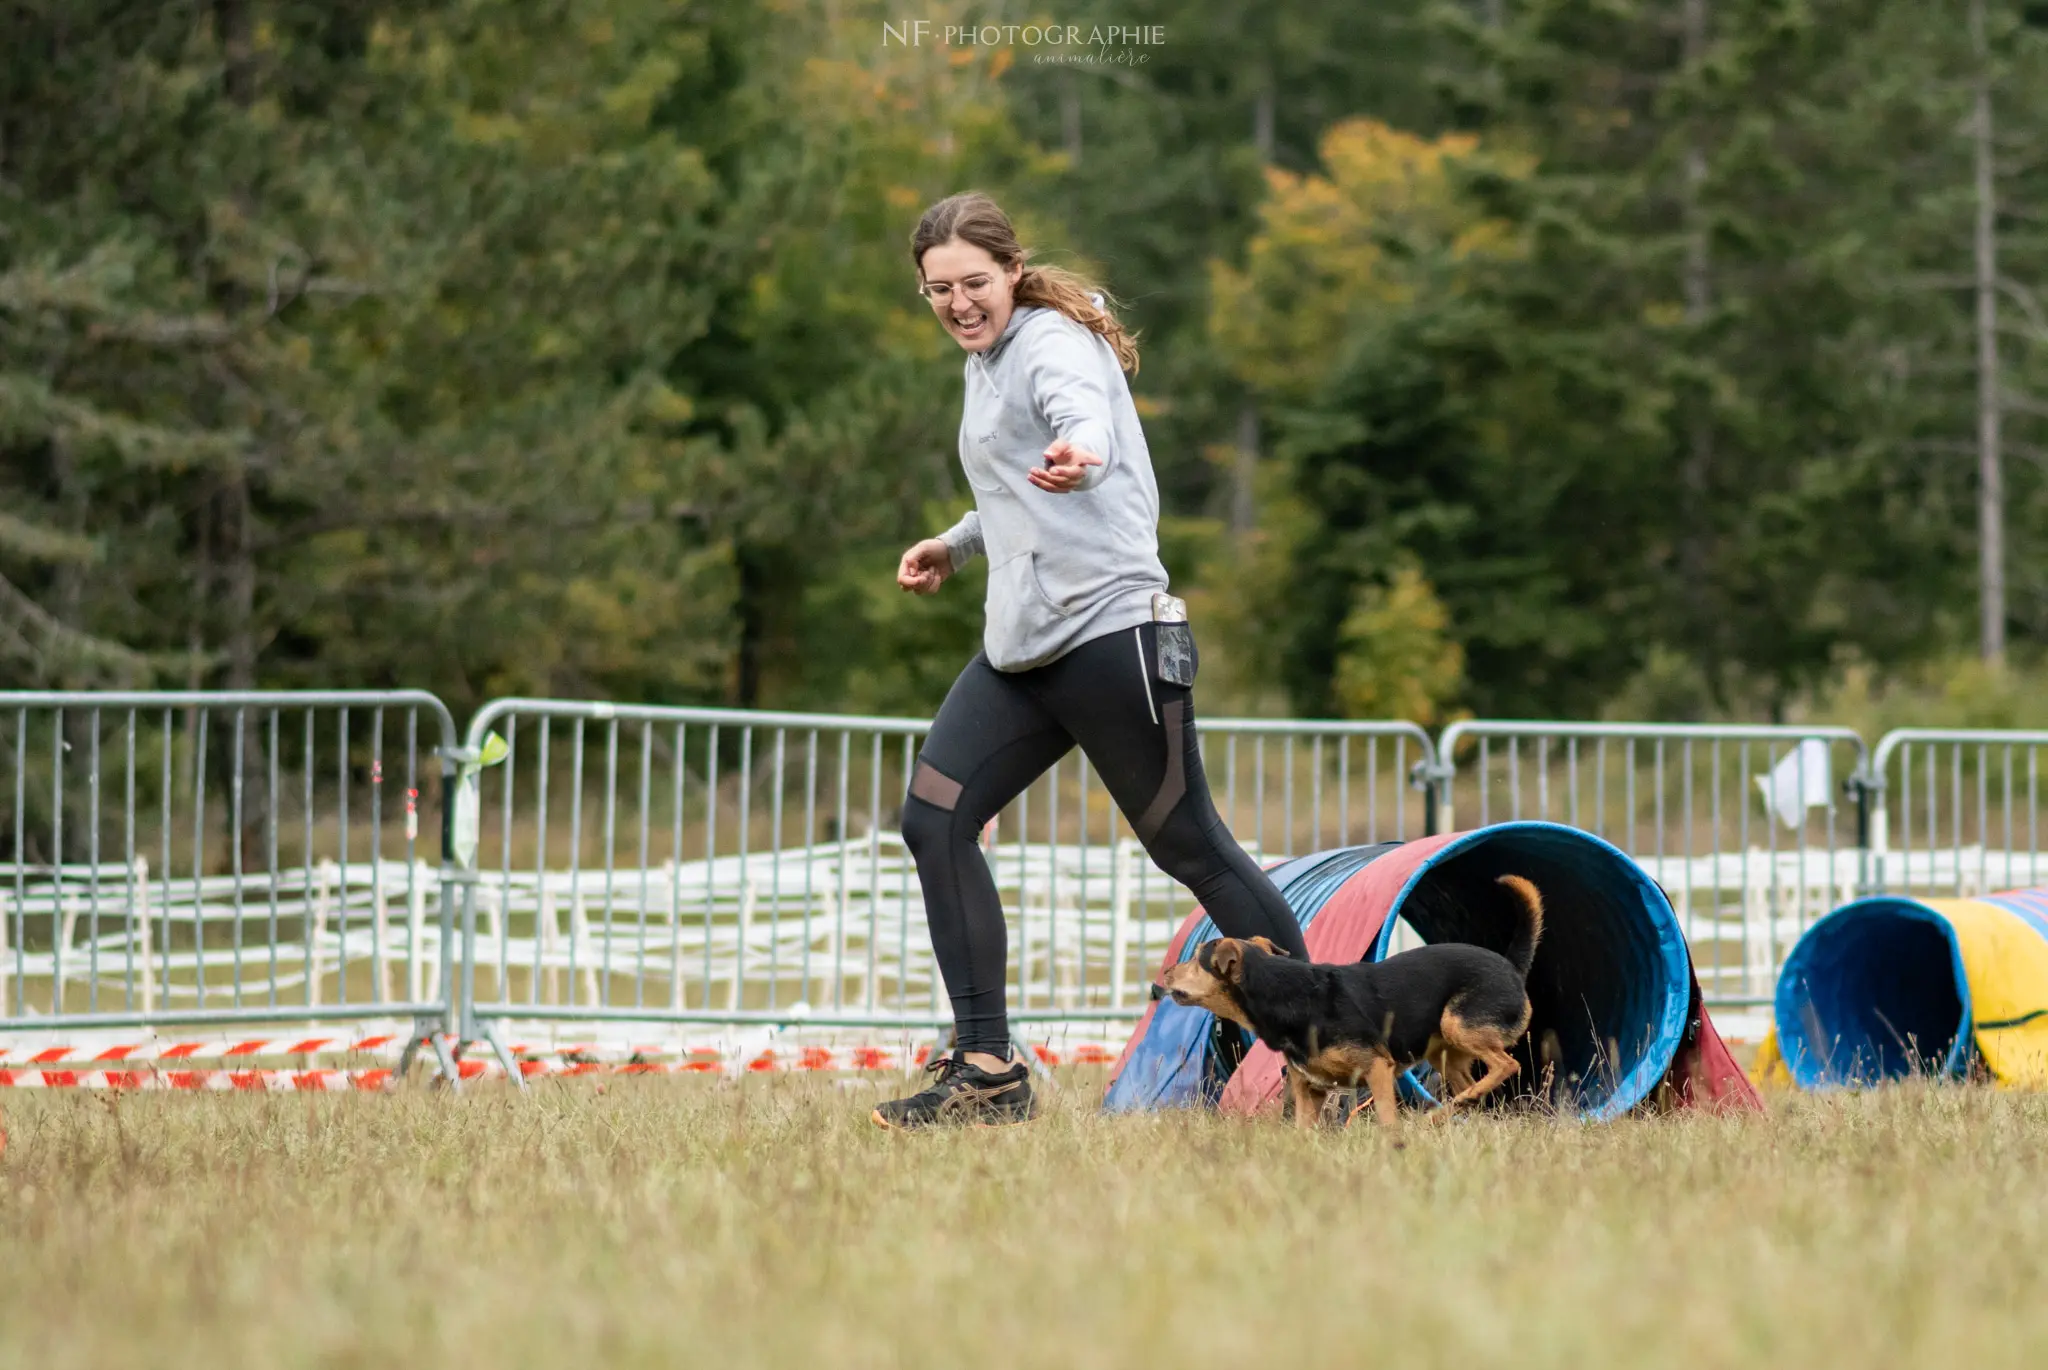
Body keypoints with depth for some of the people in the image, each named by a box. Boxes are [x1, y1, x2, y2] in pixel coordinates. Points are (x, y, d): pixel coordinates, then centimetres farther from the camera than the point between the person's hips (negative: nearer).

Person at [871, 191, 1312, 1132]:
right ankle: (987, 1071, -4)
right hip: (1021, 648, 9)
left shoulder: (1052, 341, -10)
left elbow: (1084, 409, -36)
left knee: (1189, 846, -3)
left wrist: (1079, 453, -57)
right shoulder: (987, 359, 19)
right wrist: (957, 547, 32)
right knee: (934, 819, -4)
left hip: (1109, 628, -9)